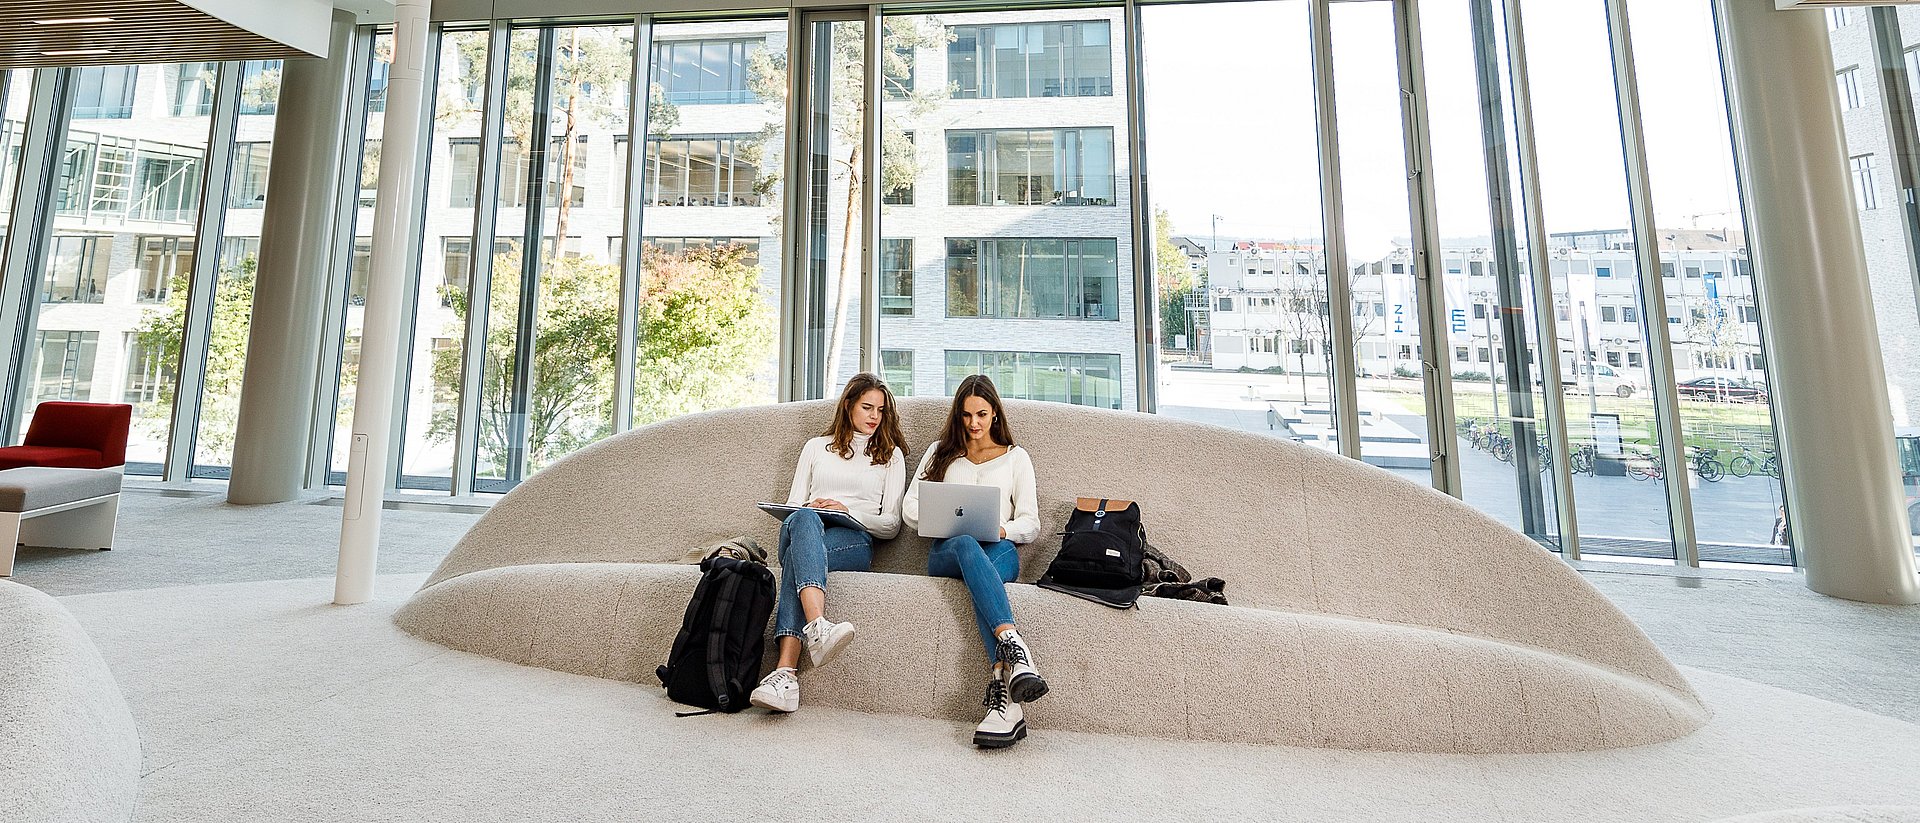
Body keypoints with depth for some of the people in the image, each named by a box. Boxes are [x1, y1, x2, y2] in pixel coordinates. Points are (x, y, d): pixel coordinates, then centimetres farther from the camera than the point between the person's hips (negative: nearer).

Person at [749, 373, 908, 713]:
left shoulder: (891, 454, 20)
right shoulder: (816, 446, 26)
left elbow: (890, 524, 12)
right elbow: (792, 505, 20)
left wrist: (847, 511, -6)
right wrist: (810, 509, -5)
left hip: (856, 542, -1)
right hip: (806, 530, 1)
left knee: (796, 558, -36)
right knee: (802, 519, -38)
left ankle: (786, 671, -50)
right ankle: (817, 627, -59)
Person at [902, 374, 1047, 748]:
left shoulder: (1016, 457, 19)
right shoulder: (941, 452, 23)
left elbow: (1031, 524, 11)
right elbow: (909, 507, 14)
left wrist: (1001, 529, -12)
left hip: (1000, 551, 0)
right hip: (945, 551, 0)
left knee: (979, 573, -39)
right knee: (967, 547, -39)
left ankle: (1002, 692, -53)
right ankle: (1016, 651, -56)